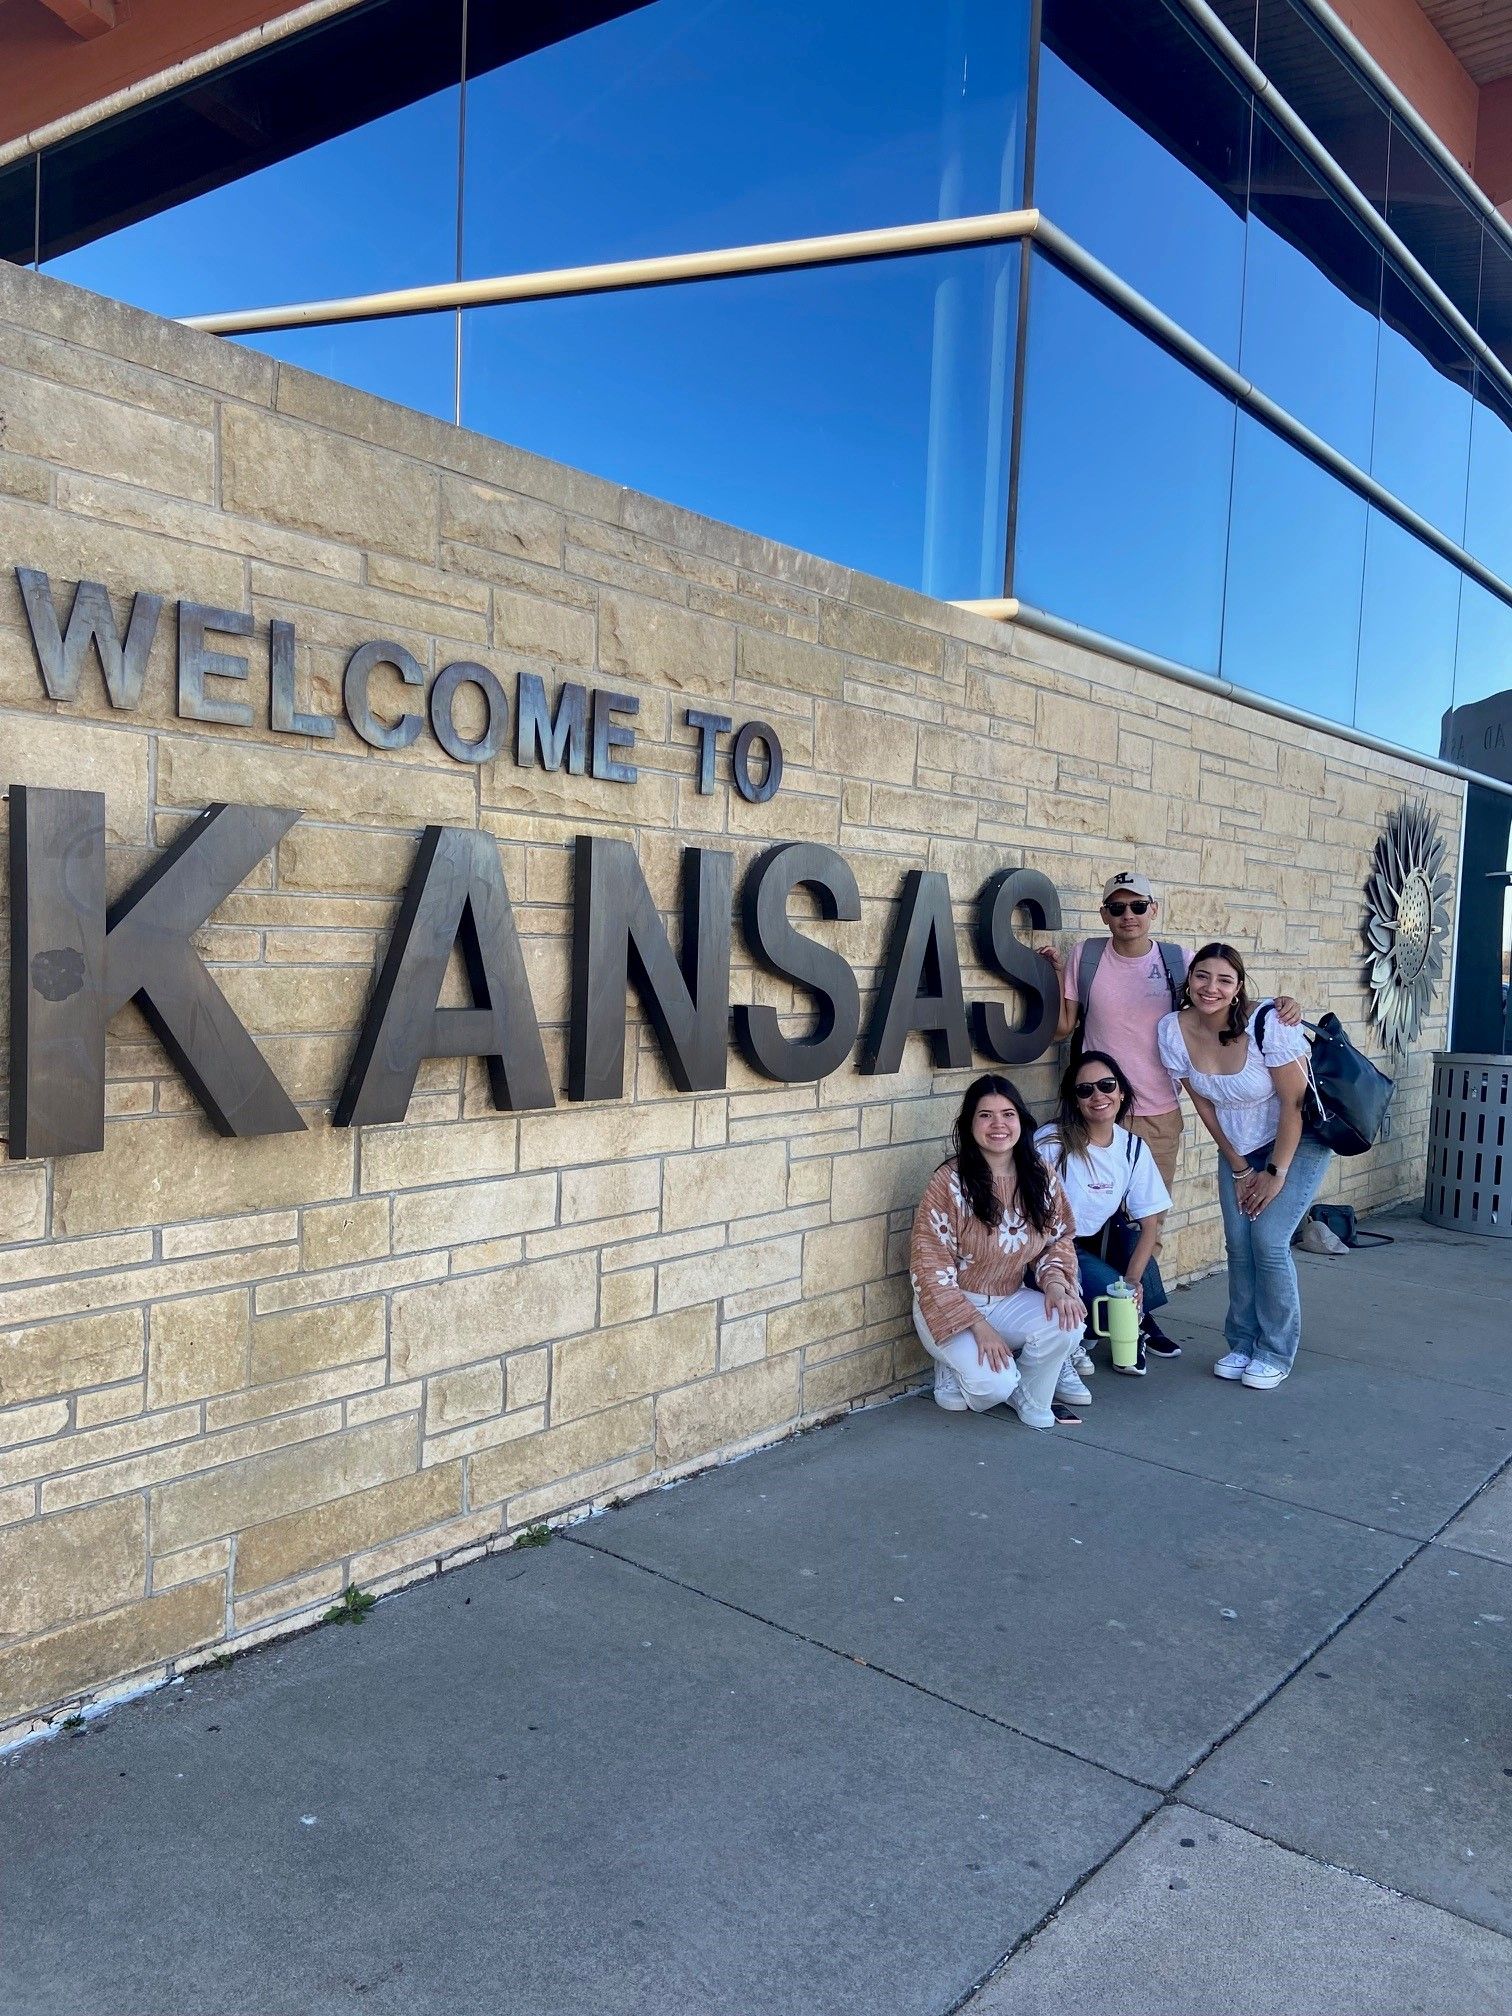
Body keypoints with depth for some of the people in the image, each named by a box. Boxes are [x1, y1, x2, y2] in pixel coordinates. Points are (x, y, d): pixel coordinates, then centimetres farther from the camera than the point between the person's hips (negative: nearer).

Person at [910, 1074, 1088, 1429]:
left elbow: (1058, 1240, 8)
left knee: (1068, 1326, -26)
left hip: (1011, 1301, 5)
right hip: (951, 1306, -4)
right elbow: (931, 1266, -17)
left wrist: (1055, 1283, -15)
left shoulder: (1042, 1178, -3)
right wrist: (978, 1326, -22)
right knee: (993, 1384, -27)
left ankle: (1031, 1399, 2)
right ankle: (959, 1367, 9)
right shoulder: (950, 1182, -18)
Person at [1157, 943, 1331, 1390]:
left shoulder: (1267, 1023, -28)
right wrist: (1239, 1169, -2)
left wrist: (1276, 1172, -17)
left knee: (1268, 1241, -12)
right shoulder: (1173, 1030, -15)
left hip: (1297, 1140, -4)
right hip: (1237, 1147, 4)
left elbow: (1293, 1103, -20)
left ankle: (1276, 1353, 5)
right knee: (1239, 1244, -1)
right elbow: (1204, 1106, -4)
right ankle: (1242, 1344, 18)